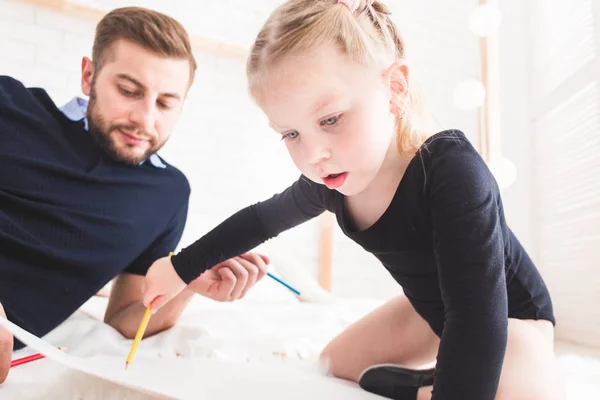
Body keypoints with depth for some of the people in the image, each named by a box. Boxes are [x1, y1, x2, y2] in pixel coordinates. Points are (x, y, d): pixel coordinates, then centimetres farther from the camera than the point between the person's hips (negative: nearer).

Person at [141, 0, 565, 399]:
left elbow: (478, 313, -42)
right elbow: (261, 218, 3)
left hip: (511, 314, -5)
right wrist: (182, 267, 7)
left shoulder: (451, 170, -39)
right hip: (433, 311, 6)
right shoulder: (328, 183, -17)